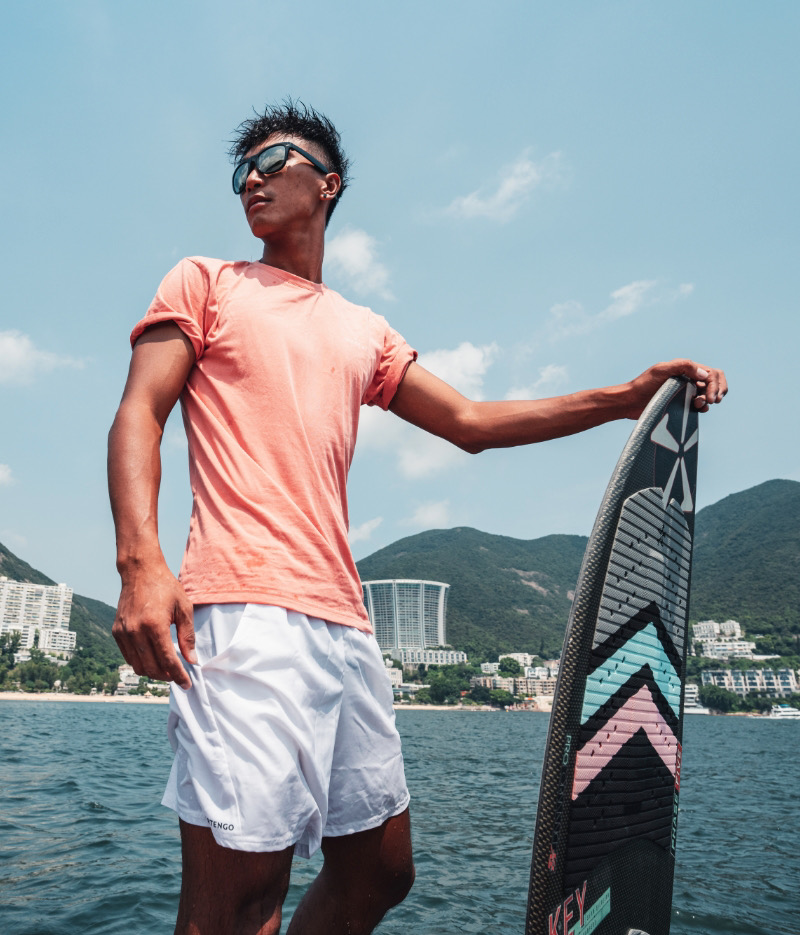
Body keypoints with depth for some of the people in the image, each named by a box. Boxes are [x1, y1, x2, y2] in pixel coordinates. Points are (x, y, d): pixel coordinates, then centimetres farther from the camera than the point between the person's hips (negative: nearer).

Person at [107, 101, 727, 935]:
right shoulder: (204, 284, 14)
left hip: (345, 624, 6)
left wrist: (625, 398, 14)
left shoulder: (364, 332, 25)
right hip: (247, 611, -5)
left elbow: (469, 423, 22)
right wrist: (140, 560, -18)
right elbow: (138, 416, 1)